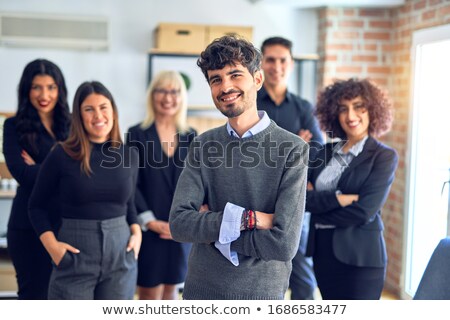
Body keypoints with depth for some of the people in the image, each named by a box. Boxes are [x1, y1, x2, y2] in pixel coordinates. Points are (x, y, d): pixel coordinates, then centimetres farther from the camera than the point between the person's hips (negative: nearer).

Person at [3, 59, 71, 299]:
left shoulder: (71, 125, 8)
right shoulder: (15, 126, 1)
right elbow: (21, 172, -11)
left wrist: (40, 169, -11)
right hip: (30, 225, -2)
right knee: (34, 292, 7)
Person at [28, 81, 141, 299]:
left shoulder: (129, 155, 5)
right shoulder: (62, 155, -5)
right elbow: (36, 205, 3)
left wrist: (136, 233, 1)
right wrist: (52, 245, -9)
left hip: (120, 255, 3)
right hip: (75, 257, -3)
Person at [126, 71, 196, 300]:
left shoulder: (190, 137, 7)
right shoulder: (137, 134, -4)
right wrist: (151, 221, -14)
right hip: (148, 229, -3)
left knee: (171, 288, 13)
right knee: (150, 293, 2)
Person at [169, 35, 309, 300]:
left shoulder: (292, 149, -13)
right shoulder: (203, 146, -1)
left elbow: (284, 244, -21)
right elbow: (179, 223, -11)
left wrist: (210, 228, -12)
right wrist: (247, 218, -20)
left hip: (261, 292, -3)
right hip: (201, 288, 3)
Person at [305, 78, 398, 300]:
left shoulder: (384, 156, -7)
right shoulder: (327, 151, 9)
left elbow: (363, 212, -17)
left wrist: (316, 202, -6)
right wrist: (336, 198, -20)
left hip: (359, 257, -5)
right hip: (322, 250, 5)